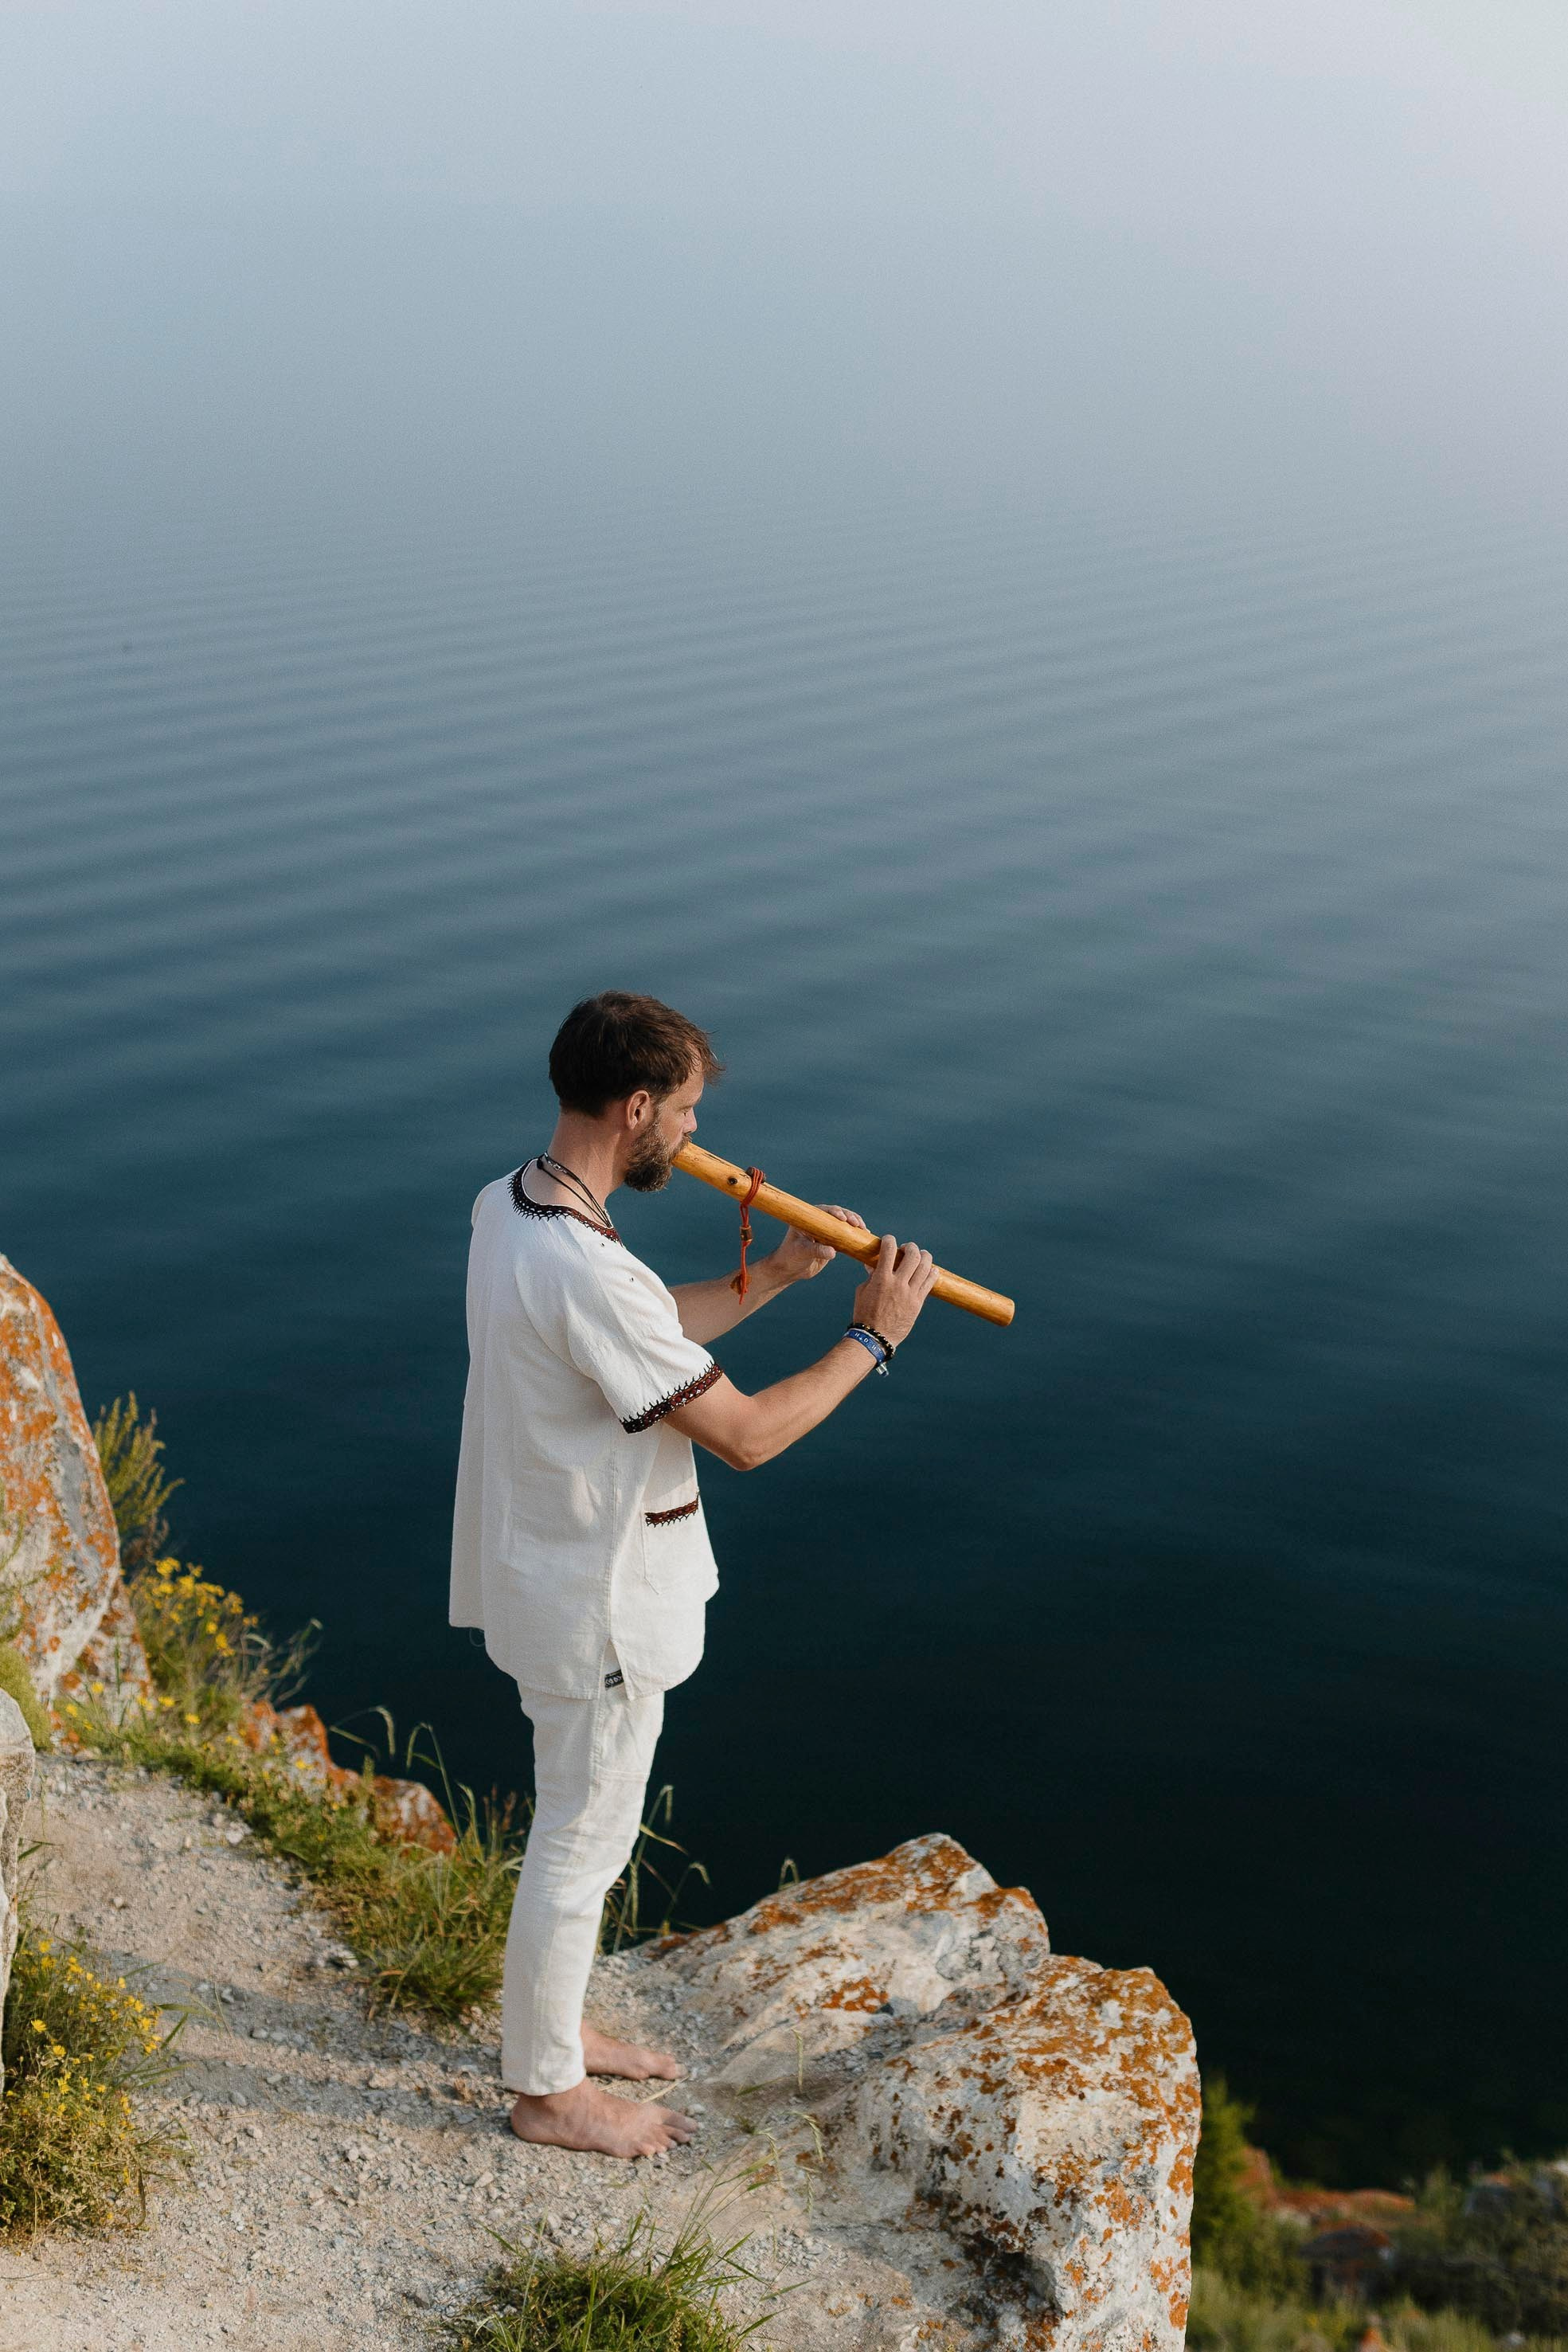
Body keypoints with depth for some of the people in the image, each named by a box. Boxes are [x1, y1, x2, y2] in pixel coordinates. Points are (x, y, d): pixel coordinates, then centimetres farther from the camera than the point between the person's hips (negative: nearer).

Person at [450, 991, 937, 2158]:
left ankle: (553, 2026, 43)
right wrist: (872, 1338, -14)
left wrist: (776, 1276, 6)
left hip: (550, 1569, 10)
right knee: (583, 1838, 9)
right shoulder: (588, 1271, -32)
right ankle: (548, 2089, 27)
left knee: (583, 1819, 25)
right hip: (599, 1604, -10)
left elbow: (651, 1337, 13)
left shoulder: (510, 1205, -1)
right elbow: (746, 1434, -26)